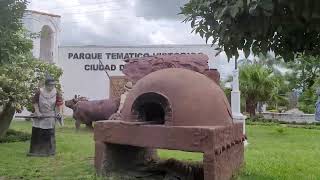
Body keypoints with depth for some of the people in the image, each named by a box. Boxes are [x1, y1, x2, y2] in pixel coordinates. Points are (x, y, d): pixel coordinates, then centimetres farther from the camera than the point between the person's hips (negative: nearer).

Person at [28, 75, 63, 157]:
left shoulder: (56, 92, -7)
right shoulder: (39, 92, -11)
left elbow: (60, 102, -2)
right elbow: (35, 102, -4)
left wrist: (60, 111, -15)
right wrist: (37, 112, -11)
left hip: (50, 116, 1)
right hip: (40, 115, -1)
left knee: (50, 134, 7)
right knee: (37, 133, 2)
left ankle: (49, 151, 19)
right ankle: (35, 151, 16)